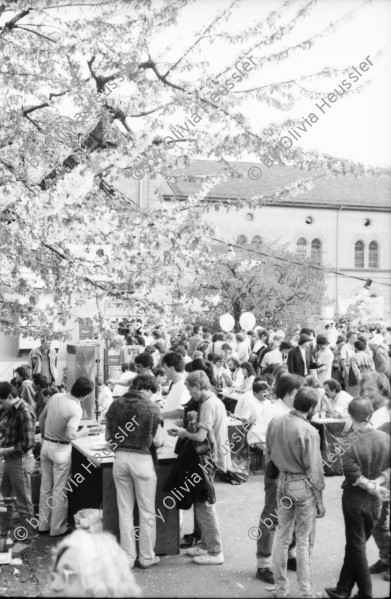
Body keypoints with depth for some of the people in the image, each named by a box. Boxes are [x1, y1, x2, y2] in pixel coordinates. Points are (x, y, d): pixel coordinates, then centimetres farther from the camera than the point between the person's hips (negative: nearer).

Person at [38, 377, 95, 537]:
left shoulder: (56, 396, -3)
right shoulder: (76, 409, -22)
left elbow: (41, 418, 8)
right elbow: (70, 435, -29)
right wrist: (82, 433, -9)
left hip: (46, 445, 6)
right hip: (60, 449, -6)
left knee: (45, 486, 17)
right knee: (59, 490, 7)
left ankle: (43, 524, 28)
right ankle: (57, 528, 17)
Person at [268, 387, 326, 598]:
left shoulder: (275, 422, -3)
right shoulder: (309, 431, -20)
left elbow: (268, 455, 7)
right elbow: (314, 469, -14)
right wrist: (319, 500, -3)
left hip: (282, 482, 6)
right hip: (304, 485, -5)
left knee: (282, 535, 17)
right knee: (304, 540, 8)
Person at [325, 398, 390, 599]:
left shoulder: (351, 444, -23)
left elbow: (353, 476, -25)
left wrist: (369, 485, -11)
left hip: (355, 499, -5)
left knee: (356, 546, 12)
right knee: (355, 545, 17)